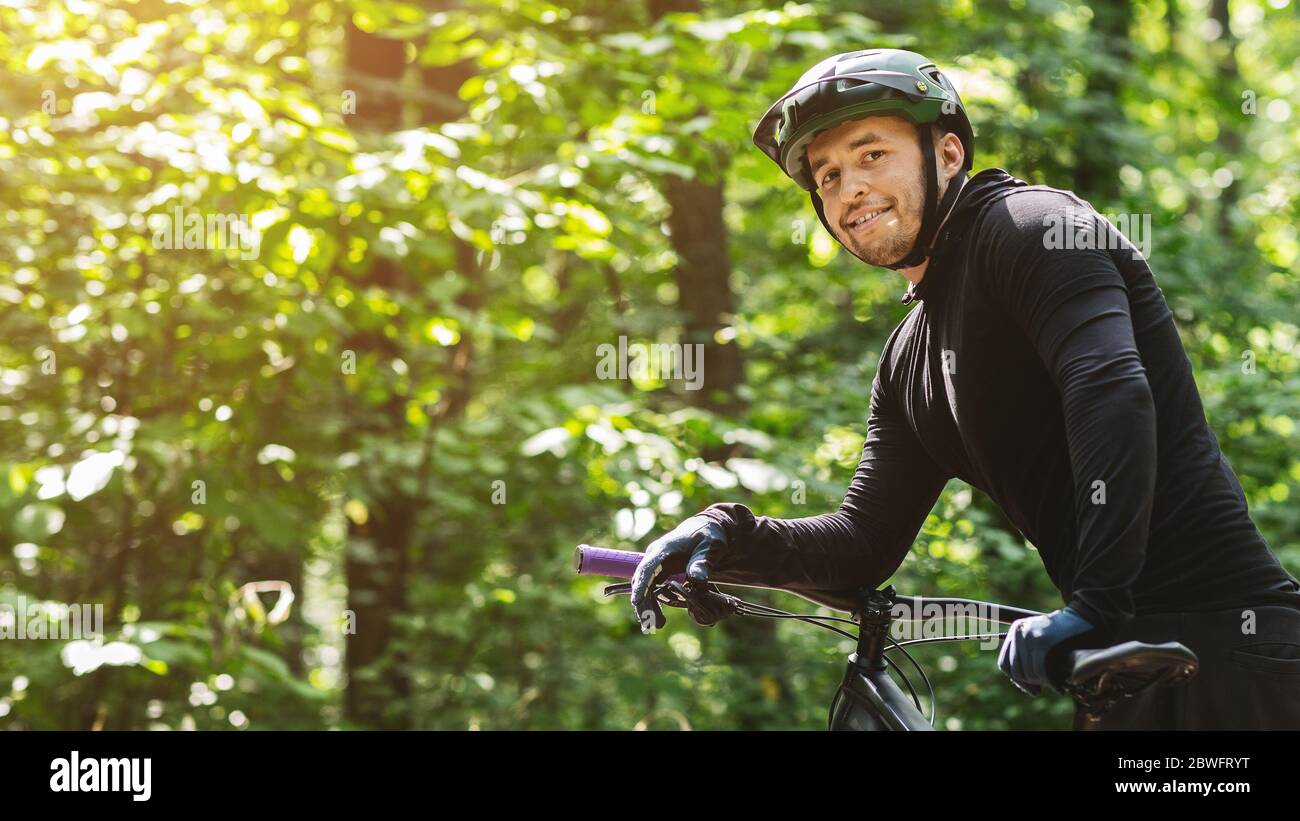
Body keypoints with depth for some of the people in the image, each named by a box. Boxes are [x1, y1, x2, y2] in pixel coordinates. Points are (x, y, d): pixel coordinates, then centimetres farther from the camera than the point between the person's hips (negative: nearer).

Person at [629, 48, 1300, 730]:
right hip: (1131, 643, 9)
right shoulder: (910, 360, 18)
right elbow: (864, 548, 15)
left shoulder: (1026, 225, -9)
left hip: (1214, 638, -9)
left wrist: (1093, 604, -32)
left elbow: (1113, 394, -25)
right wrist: (728, 539, -2)